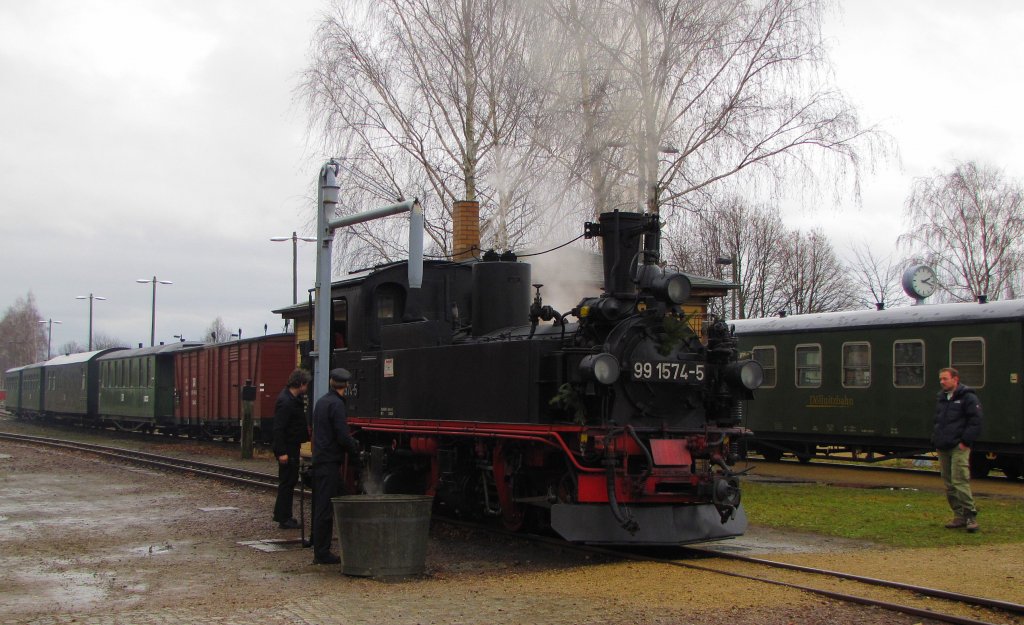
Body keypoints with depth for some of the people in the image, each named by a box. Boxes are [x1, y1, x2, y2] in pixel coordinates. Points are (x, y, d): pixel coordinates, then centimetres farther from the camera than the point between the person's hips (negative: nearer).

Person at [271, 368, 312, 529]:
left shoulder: (294, 399, 9)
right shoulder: (285, 402, -22)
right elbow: (278, 428, -25)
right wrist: (282, 452, -26)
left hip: (292, 446, 10)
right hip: (287, 449, -10)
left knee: (289, 481, 17)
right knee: (287, 482, -3)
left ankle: (281, 514, 27)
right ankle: (284, 519, 4)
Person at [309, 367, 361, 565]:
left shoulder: (321, 401, 14)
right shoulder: (336, 404, -14)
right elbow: (342, 437, -18)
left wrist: (351, 443, 22)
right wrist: (356, 447, 0)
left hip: (319, 460, 9)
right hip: (330, 462, -9)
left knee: (320, 507, 14)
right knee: (325, 509, -6)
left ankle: (319, 550, 20)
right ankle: (322, 553, -4)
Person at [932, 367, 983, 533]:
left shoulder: (968, 397, -5)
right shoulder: (942, 399, 19)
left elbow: (975, 421, -11)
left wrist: (965, 442, -15)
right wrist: (935, 442, 15)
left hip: (958, 448, -8)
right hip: (943, 449, 8)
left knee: (960, 481, -15)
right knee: (949, 484, 6)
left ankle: (971, 516, -11)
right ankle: (959, 516, 12)